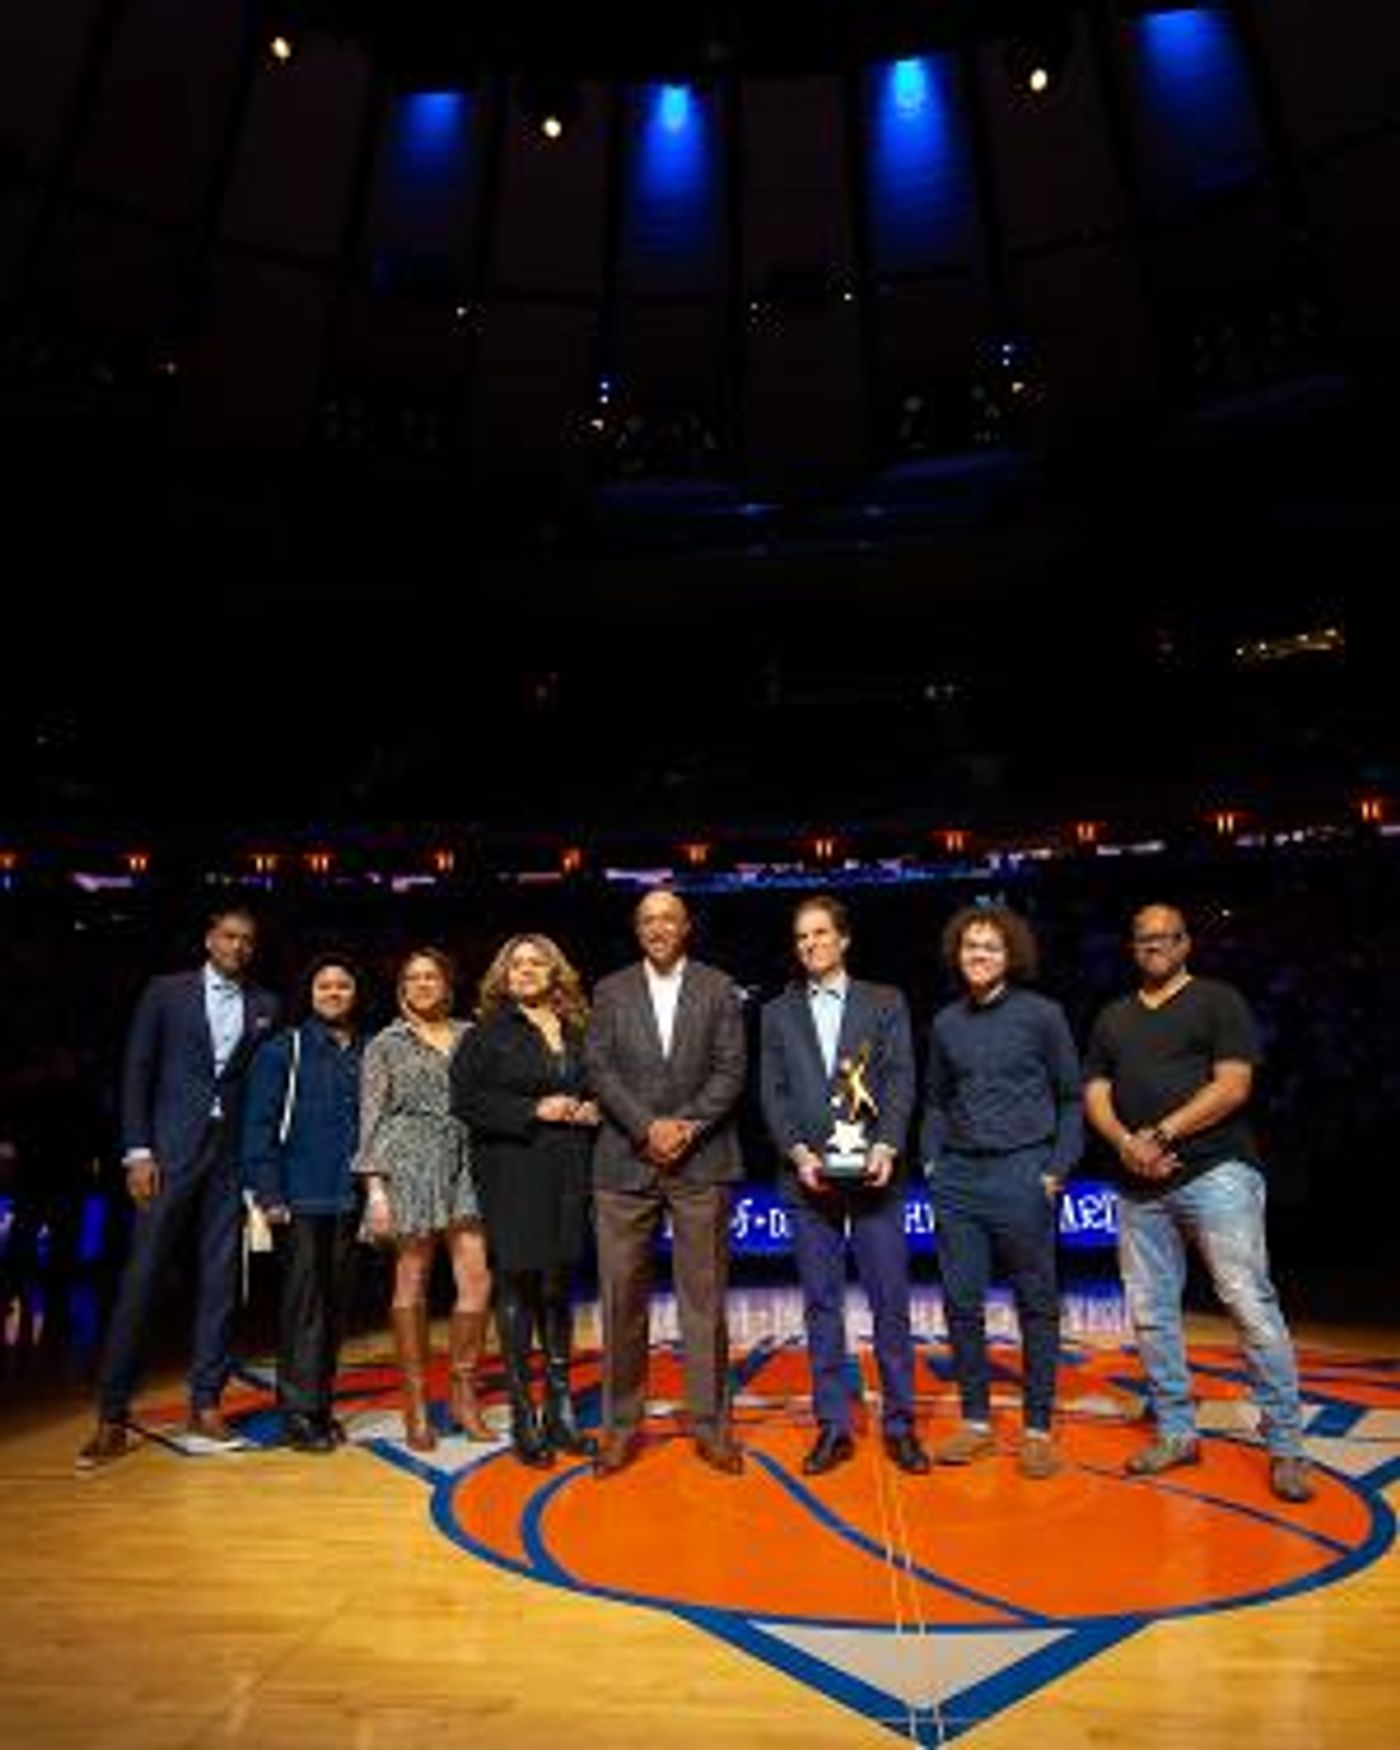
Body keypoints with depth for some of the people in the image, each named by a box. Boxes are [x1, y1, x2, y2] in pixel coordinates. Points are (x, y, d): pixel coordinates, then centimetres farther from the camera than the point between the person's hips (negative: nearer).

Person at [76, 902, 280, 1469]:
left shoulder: (265, 1006, 9)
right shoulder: (166, 991, 5)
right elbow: (137, 1073, 2)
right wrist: (138, 1152, -6)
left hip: (233, 1155, 2)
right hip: (171, 1151, -2)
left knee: (220, 1280, 6)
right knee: (141, 1278, -1)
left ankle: (205, 1403, 16)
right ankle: (112, 1417, 9)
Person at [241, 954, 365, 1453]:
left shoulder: (367, 1053, 10)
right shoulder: (283, 1050, 0)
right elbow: (259, 1125, -4)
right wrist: (269, 1193, -10)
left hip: (349, 1199, 4)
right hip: (302, 1198, -4)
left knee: (336, 1301, 10)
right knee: (304, 1301, -2)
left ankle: (321, 1403, 23)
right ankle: (299, 1412, 9)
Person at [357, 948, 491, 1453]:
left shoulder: (469, 1036, 12)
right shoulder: (385, 1044, 6)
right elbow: (371, 1120, 2)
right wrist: (374, 1187, -5)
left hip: (463, 1165, 3)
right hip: (409, 1166, -2)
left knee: (477, 1278, -4)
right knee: (412, 1283, 2)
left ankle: (463, 1393, 13)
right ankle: (416, 1403, 15)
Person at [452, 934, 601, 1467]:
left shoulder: (579, 1031, 12)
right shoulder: (487, 1033, 1)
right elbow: (466, 1099, -7)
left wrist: (593, 1112, -3)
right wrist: (534, 1111, -14)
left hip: (569, 1176, 3)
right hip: (513, 1176, -3)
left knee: (558, 1288, 11)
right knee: (518, 1287, 3)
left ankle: (560, 1409, 23)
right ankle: (522, 1416, 16)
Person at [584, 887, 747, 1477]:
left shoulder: (717, 988, 6)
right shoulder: (611, 991, 8)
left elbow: (730, 1070, 0)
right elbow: (599, 1070, 0)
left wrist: (687, 1125, -12)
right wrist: (648, 1127, -12)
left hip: (701, 1161, 0)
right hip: (625, 1163, 1)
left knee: (704, 1297, 6)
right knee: (621, 1298, 6)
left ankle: (711, 1423, 19)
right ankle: (620, 1423, 20)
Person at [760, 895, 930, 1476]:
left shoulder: (886, 1002, 7)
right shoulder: (777, 1014, 11)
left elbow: (901, 1080, 0)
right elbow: (772, 1095, 6)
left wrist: (886, 1145, -13)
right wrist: (797, 1152, -8)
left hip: (874, 1173, -1)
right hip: (808, 1177, 1)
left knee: (891, 1302, 5)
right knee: (821, 1306, 8)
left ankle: (899, 1423, 20)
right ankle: (833, 1426, 20)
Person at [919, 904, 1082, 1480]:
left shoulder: (1042, 1014, -3)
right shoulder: (946, 1022, 7)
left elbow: (1072, 1097, 2)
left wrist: (1058, 1168, -4)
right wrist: (932, 1160, 7)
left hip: (1022, 1174, -3)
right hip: (957, 1177, 4)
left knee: (1037, 1304, 7)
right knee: (961, 1304, 8)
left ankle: (1038, 1428, 22)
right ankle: (975, 1422, 24)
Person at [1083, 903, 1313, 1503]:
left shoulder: (1218, 1001, 2)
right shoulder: (1112, 1018, 16)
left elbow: (1233, 1085, -9)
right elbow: (1094, 1095, 10)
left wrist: (1161, 1135, -12)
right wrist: (1126, 1143, -9)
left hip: (1216, 1173, -5)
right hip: (1139, 1186, 5)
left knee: (1251, 1306, -5)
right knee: (1150, 1313, 8)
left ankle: (1285, 1447, 8)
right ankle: (1176, 1434, 21)